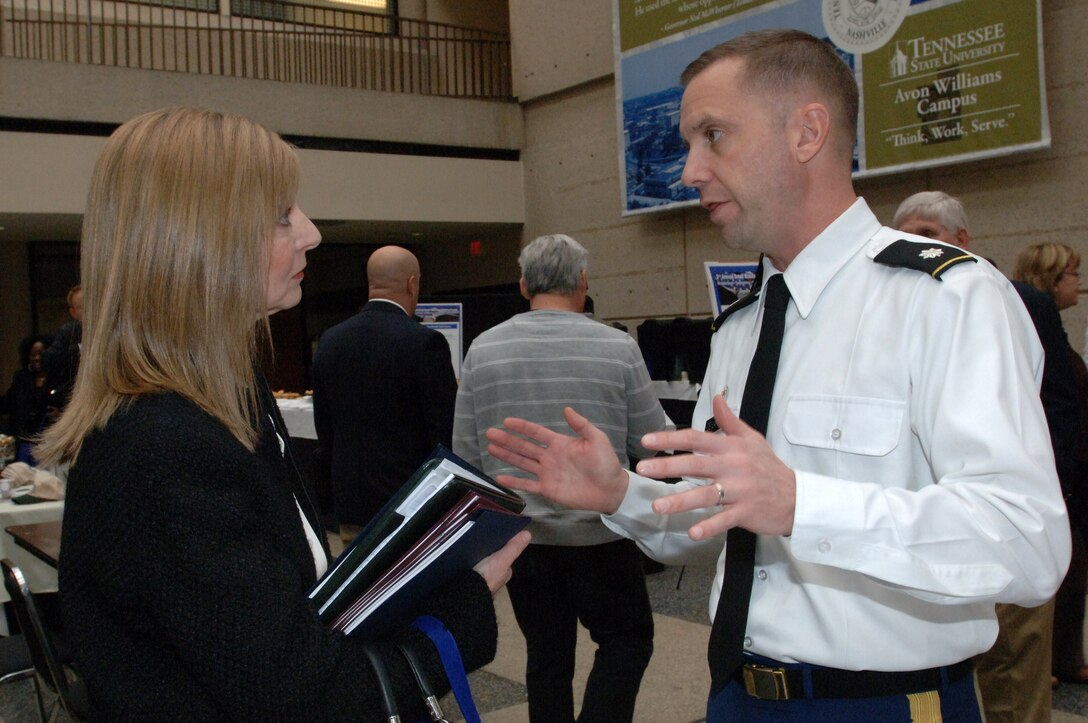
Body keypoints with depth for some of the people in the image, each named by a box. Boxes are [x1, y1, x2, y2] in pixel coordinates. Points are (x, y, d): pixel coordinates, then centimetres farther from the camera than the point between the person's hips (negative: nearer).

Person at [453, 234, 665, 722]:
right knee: (627, 640, 14)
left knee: (547, 654, 15)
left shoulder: (483, 349, -4)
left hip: (520, 532, 3)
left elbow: (465, 453, 1)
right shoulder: (617, 348, -10)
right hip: (599, 532, -3)